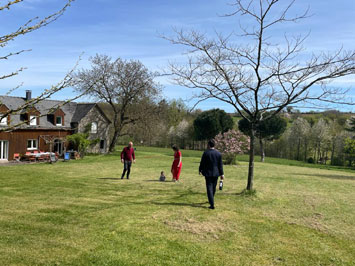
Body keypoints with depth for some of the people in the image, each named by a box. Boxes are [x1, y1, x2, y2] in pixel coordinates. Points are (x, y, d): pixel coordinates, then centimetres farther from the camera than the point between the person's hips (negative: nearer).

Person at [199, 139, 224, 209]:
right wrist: (221, 174, 7)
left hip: (208, 173, -4)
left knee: (209, 188, -2)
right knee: (213, 188, 19)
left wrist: (200, 170, 12)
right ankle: (211, 200, 37)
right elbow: (220, 164, 2)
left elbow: (202, 163, -4)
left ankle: (212, 205, -9)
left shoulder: (206, 153, -11)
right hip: (216, 173, 4)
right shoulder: (218, 153, 0)